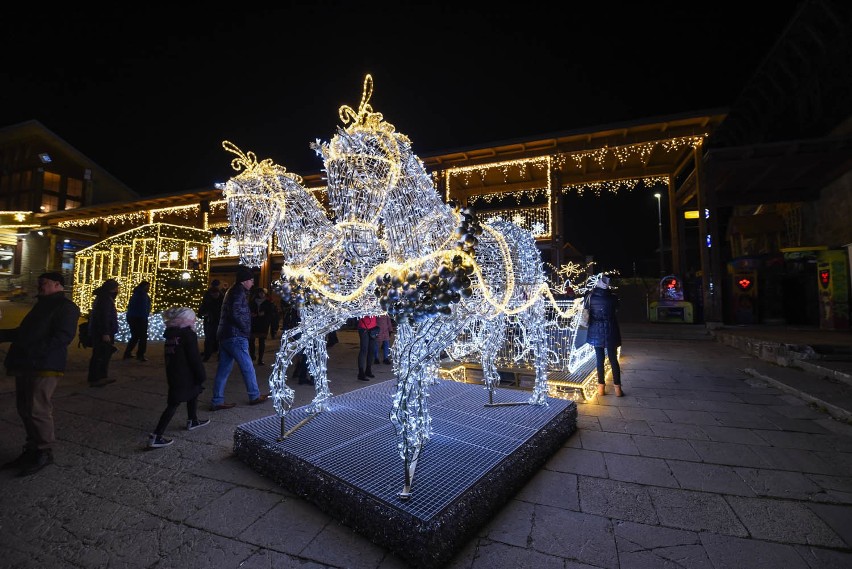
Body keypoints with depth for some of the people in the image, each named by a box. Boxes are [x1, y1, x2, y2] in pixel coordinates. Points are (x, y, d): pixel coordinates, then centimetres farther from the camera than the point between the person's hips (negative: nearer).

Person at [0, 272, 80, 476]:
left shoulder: (66, 307, -9)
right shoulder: (42, 305, 21)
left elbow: (63, 337, -20)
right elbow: (23, 332, 29)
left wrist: (33, 351, -25)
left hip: (44, 367, -9)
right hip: (25, 365, 9)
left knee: (37, 410, -5)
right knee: (25, 409, 13)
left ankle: (44, 453, 7)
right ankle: (32, 449, 25)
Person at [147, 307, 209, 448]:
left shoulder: (171, 334, 8)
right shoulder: (188, 335, -17)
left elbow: (170, 355, 16)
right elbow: (195, 359, -18)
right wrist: (202, 376, -9)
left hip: (173, 375, 9)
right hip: (184, 377, -9)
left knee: (193, 393, 25)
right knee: (173, 405, -1)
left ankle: (192, 421, 38)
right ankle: (156, 437, 0)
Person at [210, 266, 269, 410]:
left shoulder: (231, 291, 18)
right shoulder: (239, 292, -13)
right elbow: (236, 314, -24)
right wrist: (246, 329, -12)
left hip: (225, 336, 9)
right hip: (235, 337, -9)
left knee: (223, 369, 10)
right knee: (247, 367, 3)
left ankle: (217, 401, 15)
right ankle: (254, 396, 15)